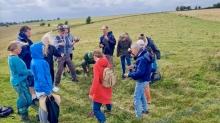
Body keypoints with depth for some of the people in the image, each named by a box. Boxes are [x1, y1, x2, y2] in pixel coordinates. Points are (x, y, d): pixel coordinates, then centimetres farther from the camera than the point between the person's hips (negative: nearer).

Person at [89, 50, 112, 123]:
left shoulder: (96, 65, -22)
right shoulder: (106, 63, -1)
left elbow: (95, 80, -30)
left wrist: (91, 93, -29)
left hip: (100, 90, -8)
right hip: (107, 88, 8)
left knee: (96, 109, -5)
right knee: (107, 97, 38)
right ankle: (109, 109, 66)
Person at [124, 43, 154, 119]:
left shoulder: (142, 59, -29)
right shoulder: (144, 55, 3)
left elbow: (139, 73, -32)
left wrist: (129, 74, -22)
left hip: (142, 80, -10)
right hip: (144, 79, 10)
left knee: (137, 97, 1)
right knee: (141, 95, 26)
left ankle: (138, 115, 10)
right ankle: (145, 109, 43)